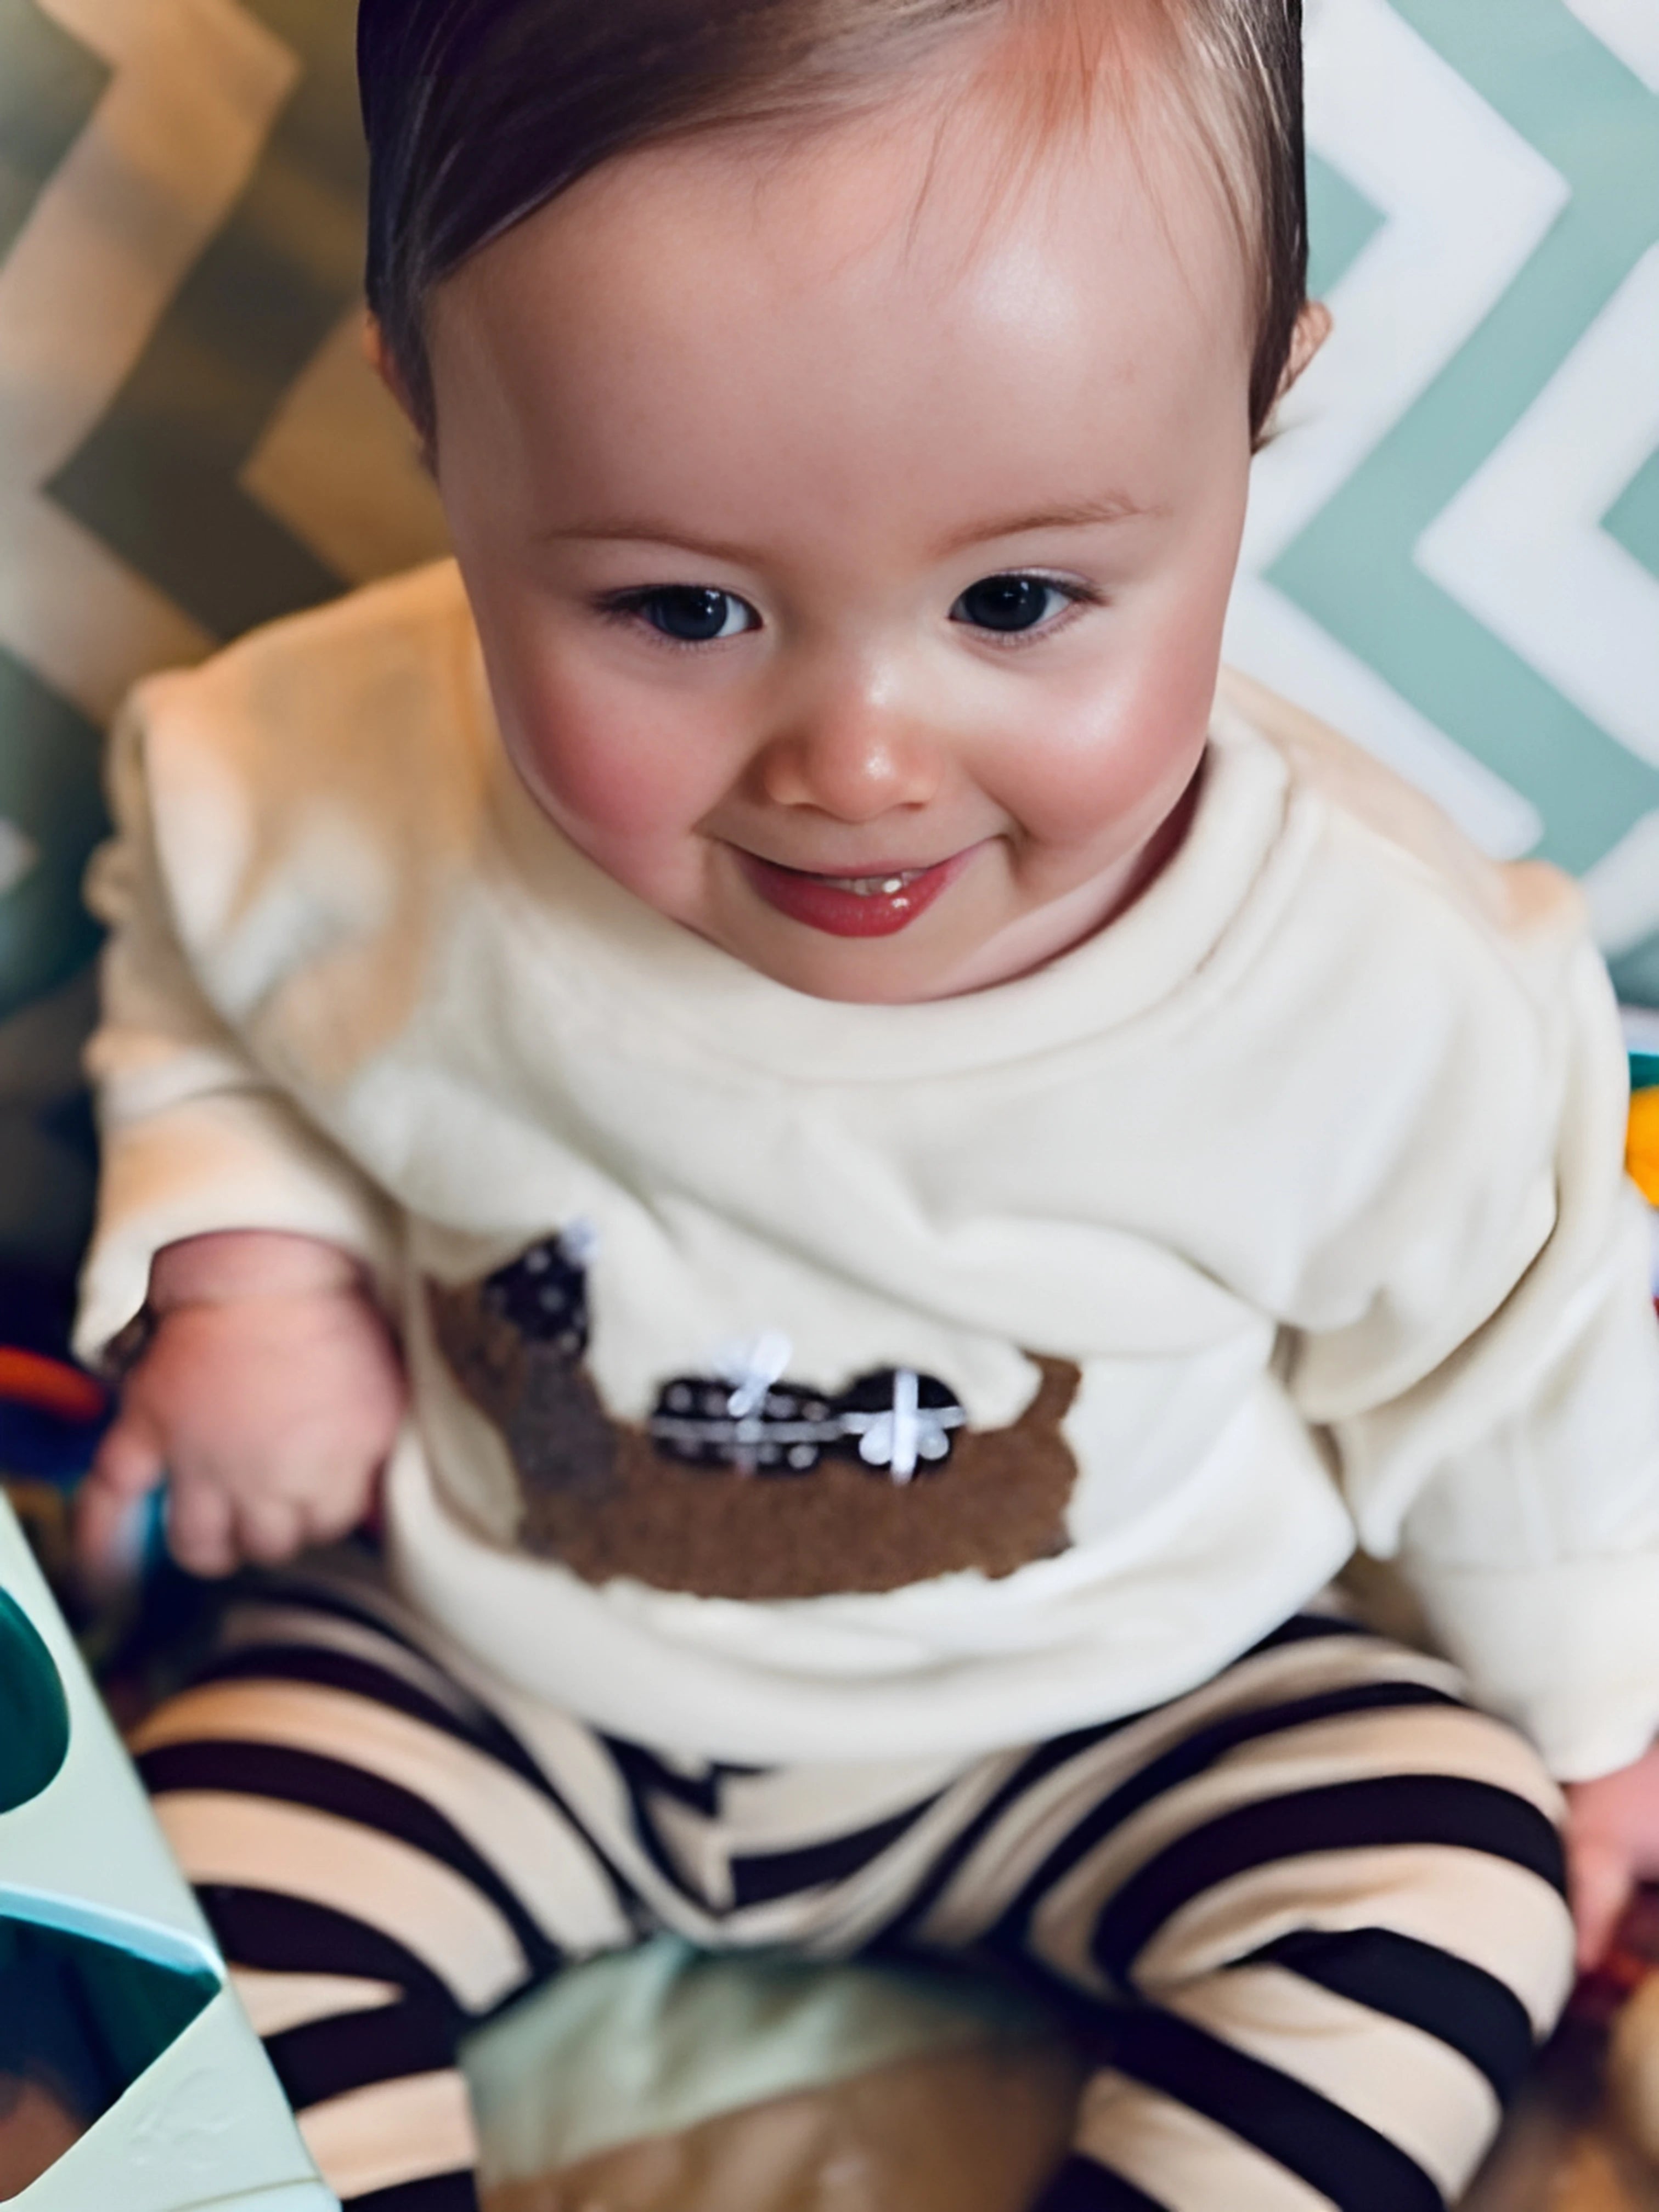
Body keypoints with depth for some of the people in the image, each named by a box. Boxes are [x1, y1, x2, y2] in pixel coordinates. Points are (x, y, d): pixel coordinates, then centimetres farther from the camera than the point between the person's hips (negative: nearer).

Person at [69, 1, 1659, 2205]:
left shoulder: (1377, 987, -25)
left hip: (1110, 1703, 0)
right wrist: (240, 1258, -16)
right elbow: (197, 989, 2)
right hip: (487, 1668, 2)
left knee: (1450, 1875, -16)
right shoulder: (337, 801, -24)